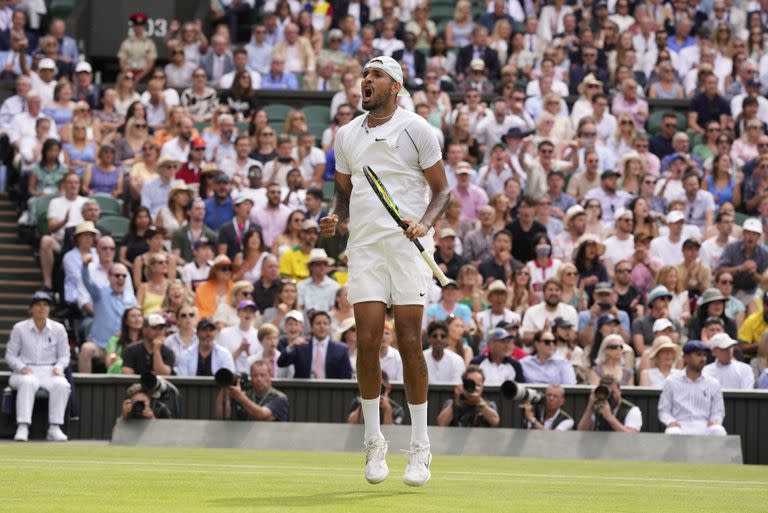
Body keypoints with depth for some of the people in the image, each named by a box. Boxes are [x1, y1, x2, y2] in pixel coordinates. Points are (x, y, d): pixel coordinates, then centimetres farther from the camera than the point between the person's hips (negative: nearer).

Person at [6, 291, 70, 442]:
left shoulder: (58, 329, 8)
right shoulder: (19, 328, 3)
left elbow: (64, 356, 11)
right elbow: (10, 355, 5)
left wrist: (58, 368, -11)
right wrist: (21, 367, -15)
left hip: (49, 372, 2)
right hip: (25, 373, -2)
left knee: (61, 384, -33)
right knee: (28, 382, -38)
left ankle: (54, 428, -33)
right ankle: (22, 427, -44)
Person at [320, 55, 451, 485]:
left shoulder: (416, 129, 1)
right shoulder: (347, 135, 14)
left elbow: (442, 190, 3)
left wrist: (425, 223, -15)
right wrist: (336, 217, 2)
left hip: (408, 244, -3)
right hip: (364, 245, 3)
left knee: (410, 342, -7)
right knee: (367, 340, -6)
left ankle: (420, 447, 0)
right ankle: (374, 442, 6)